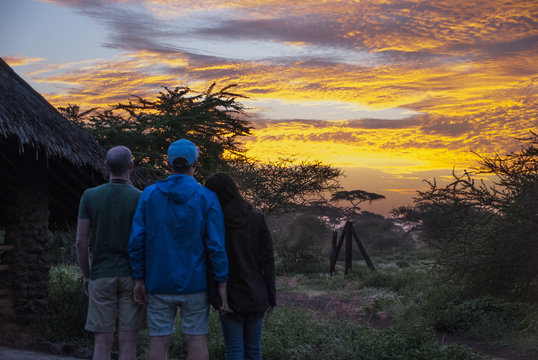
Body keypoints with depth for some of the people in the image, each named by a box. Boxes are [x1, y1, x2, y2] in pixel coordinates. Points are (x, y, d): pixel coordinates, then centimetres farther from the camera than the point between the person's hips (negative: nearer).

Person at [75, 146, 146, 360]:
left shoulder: (90, 196, 1)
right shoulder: (141, 199, -4)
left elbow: (81, 241, 0)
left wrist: (86, 276, 11)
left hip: (101, 276, 1)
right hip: (132, 277, -1)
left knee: (102, 341, 5)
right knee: (127, 342, 2)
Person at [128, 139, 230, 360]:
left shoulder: (149, 195, 1)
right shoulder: (207, 198, -4)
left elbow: (136, 240, -2)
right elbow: (216, 245, -10)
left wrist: (139, 279, 4)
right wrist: (222, 284, -6)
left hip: (158, 283, 2)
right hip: (194, 283, -1)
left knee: (159, 341, 5)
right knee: (196, 340, 5)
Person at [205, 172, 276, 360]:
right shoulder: (257, 219, -3)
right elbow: (268, 261, -2)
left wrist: (214, 298, -8)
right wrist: (271, 297, 4)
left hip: (231, 298, -2)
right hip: (256, 297, 2)